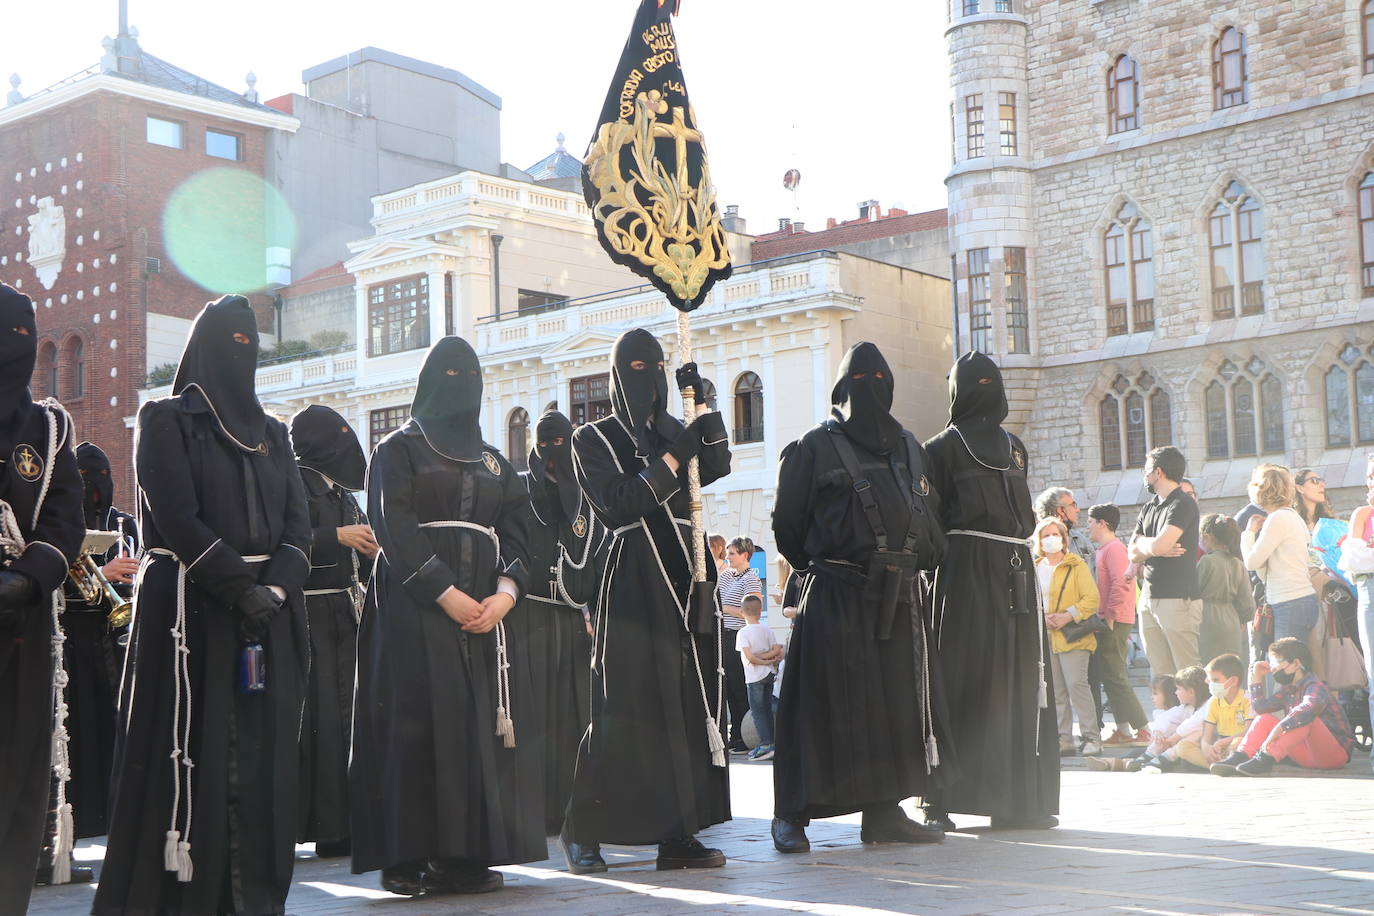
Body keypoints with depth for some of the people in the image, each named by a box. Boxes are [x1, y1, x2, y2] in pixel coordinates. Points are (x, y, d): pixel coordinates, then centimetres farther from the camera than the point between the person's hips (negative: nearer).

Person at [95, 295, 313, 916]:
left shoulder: (272, 434, 19)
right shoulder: (167, 421, 3)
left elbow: (297, 522, 9)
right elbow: (179, 520, -8)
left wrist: (276, 591, -9)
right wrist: (244, 590, -14)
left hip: (268, 621, 5)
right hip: (191, 611, -4)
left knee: (261, 760, -1)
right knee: (193, 759, -8)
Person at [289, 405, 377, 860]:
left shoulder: (342, 493, 20)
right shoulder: (294, 482, -4)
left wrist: (368, 550, 4)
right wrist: (337, 537, -19)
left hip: (344, 616, 8)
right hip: (306, 614, -8)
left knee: (344, 716, 4)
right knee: (312, 718, -10)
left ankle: (337, 827, 7)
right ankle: (291, 824, -5)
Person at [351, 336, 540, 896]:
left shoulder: (492, 461, 21)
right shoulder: (399, 449, 6)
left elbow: (515, 529, 10)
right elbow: (393, 525, -7)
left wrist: (505, 591, -9)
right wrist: (445, 592, -18)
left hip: (485, 606, 5)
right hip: (416, 602, -5)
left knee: (478, 722, 0)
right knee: (417, 720, -9)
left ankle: (467, 853, 3)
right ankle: (406, 856, -6)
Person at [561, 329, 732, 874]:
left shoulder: (674, 433, 19)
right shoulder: (593, 439, 4)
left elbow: (717, 467, 1)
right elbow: (616, 502, -10)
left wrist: (702, 404, -8)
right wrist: (671, 459, -14)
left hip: (686, 578, 5)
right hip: (633, 580, -5)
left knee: (690, 703, 1)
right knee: (625, 707, -8)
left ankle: (677, 834, 6)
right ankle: (582, 834, 1)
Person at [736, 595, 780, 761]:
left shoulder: (743, 632, -13)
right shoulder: (767, 630, 5)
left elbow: (750, 657, -20)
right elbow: (777, 650, -4)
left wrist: (763, 660, -7)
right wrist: (766, 656, -5)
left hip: (755, 676, -6)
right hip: (769, 673, 6)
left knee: (757, 710, -2)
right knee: (767, 709, 14)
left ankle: (765, 745, -10)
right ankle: (770, 742, 17)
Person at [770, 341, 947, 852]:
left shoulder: (907, 447, 17)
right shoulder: (817, 448, 0)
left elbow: (929, 513, 23)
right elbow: (787, 523, 3)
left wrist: (922, 561, 11)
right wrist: (820, 568, 6)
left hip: (899, 597, 6)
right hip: (835, 596, -5)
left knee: (896, 701, 6)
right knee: (824, 700, -6)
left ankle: (885, 813, 13)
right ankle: (792, 816, 0)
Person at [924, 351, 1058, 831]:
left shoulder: (943, 447, -1)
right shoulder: (1014, 447, 12)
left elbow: (933, 517, -4)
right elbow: (1025, 517, 11)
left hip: (964, 563, -3)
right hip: (1016, 566, 3)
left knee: (962, 678, -2)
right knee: (1017, 680, 6)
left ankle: (948, 795, -5)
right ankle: (1019, 797, 7)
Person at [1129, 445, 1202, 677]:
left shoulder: (1183, 505, -8)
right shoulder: (1149, 508, 18)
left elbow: (1159, 545, -20)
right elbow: (1134, 554, 12)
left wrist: (1143, 542, 2)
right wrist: (1155, 547, -8)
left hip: (1179, 599, -8)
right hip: (1150, 600, 8)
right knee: (1162, 676, 8)